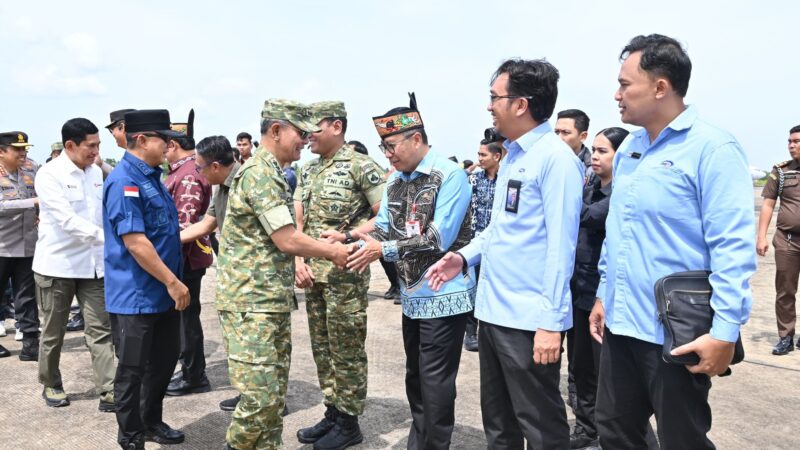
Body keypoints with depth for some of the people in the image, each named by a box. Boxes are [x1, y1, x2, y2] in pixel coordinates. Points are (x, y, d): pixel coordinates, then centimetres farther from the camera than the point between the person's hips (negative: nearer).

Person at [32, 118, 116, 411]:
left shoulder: (96, 172, 6)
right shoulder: (49, 174, -13)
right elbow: (65, 219, -24)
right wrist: (104, 236, -33)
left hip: (92, 264, 5)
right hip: (57, 265, -4)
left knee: (100, 330, 0)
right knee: (53, 333, 11)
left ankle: (108, 392, 2)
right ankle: (51, 385, 31)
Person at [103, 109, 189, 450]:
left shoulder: (151, 176, 11)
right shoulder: (124, 181, -18)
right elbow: (134, 242, -24)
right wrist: (173, 282, -22)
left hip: (161, 292, 9)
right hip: (136, 295, -9)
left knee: (164, 360, 19)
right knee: (133, 370, 6)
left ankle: (151, 422, 36)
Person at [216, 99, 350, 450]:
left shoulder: (271, 173, 16)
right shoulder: (260, 173, -15)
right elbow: (287, 240, -19)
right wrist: (333, 252, -6)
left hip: (274, 300, 10)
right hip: (251, 302, -10)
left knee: (275, 396, 13)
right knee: (260, 397, -6)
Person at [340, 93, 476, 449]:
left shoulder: (450, 175, -15)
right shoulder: (395, 180, 8)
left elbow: (439, 238, -22)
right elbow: (384, 227, 5)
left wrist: (384, 250, -25)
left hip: (444, 296, -8)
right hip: (412, 295, 8)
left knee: (435, 385, 2)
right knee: (415, 379, 19)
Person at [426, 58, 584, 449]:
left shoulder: (555, 158, -14)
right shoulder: (511, 156, 13)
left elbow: (560, 246, -18)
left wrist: (551, 321, -20)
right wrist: (466, 255, 6)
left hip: (530, 319, -9)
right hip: (492, 311, 9)